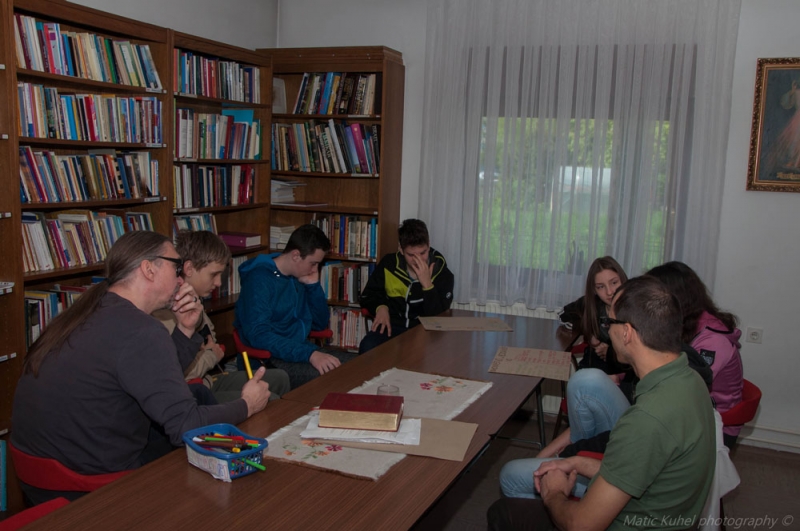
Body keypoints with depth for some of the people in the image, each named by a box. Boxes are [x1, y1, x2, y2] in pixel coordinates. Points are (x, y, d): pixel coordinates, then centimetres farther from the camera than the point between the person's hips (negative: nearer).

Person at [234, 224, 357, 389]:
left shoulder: (300, 278, 8)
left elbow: (321, 323, 14)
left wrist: (313, 285, -1)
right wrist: (310, 353, -36)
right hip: (268, 359, -8)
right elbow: (259, 335, -28)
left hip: (298, 350, 8)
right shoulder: (259, 279, -16)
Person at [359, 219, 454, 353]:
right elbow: (368, 295, 14)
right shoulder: (389, 264, -1)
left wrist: (427, 284, -24)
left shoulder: (442, 273, -6)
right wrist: (380, 307, -8)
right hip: (392, 325, 1)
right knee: (367, 348, -30)